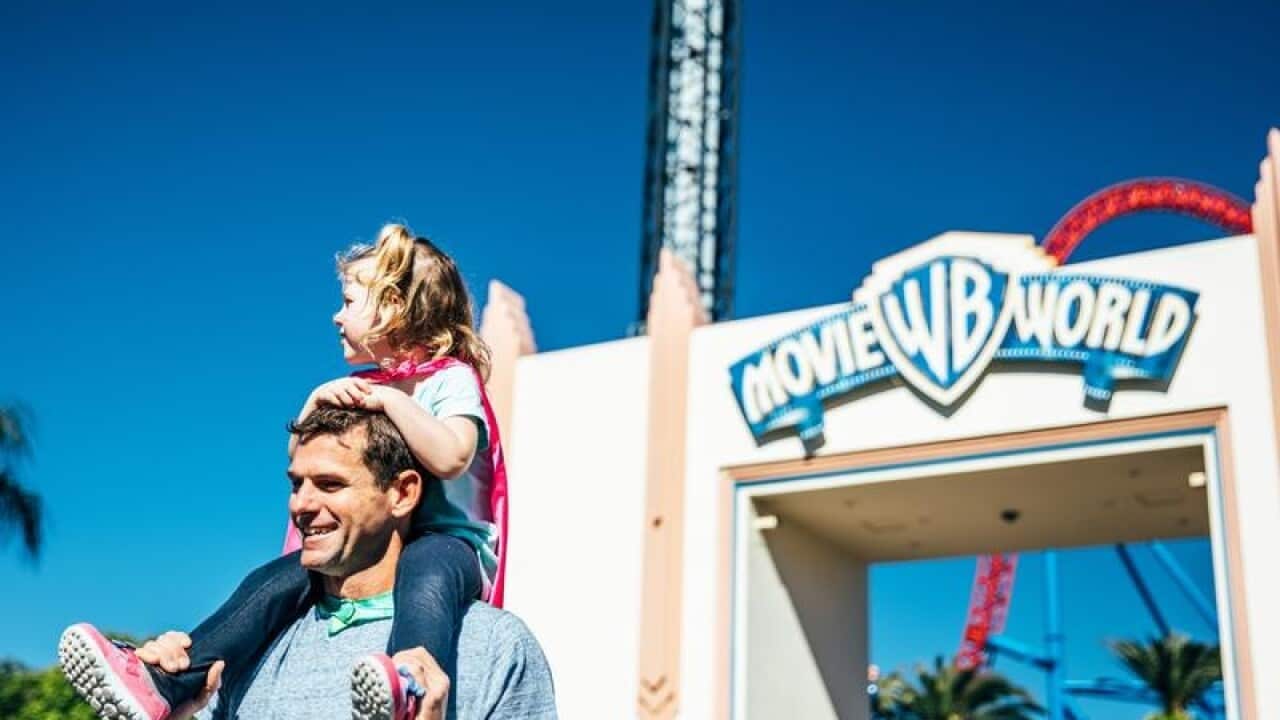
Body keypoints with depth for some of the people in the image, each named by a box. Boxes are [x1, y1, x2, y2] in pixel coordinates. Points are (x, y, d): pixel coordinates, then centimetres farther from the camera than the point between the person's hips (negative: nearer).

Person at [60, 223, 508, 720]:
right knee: (275, 580, -13)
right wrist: (317, 401, -4)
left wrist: (391, 400, -23)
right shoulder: (360, 387, 19)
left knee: (425, 569, -42)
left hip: (449, 540, -7)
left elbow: (449, 458, -23)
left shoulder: (452, 378, -3)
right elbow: (300, 458, 14)